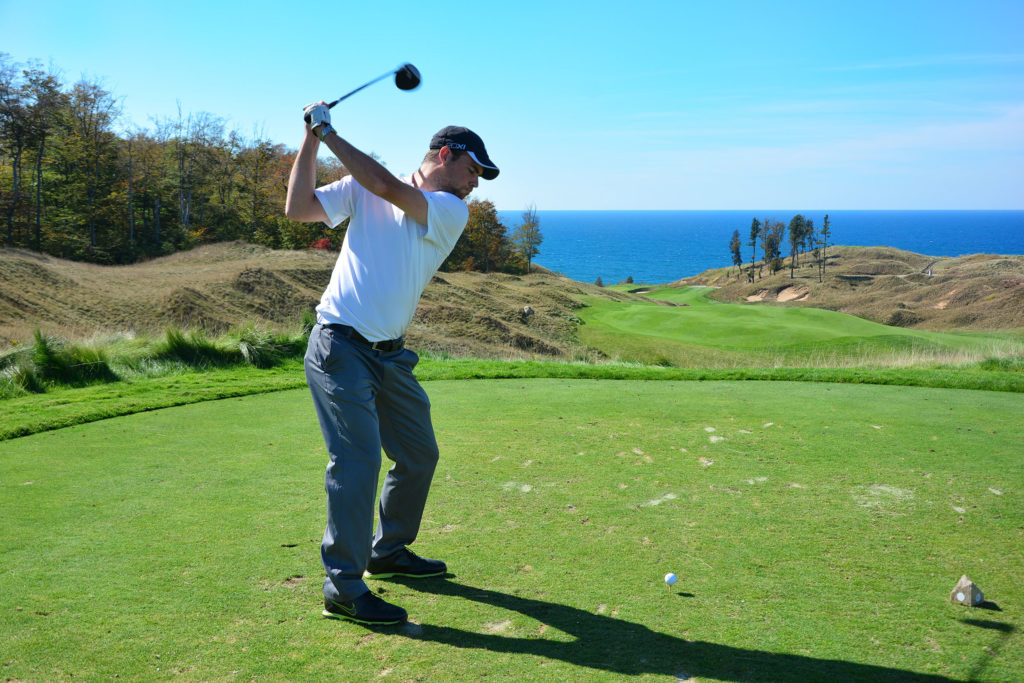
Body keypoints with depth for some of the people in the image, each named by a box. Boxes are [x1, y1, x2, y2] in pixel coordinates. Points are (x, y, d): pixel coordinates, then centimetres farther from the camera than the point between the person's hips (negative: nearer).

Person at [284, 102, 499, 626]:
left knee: (419, 454, 13)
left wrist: (329, 133, -10)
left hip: (390, 353, 5)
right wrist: (310, 140, -8)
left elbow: (387, 187, -13)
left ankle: (388, 550, 35)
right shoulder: (362, 190, 2)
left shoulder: (452, 212, 2)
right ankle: (343, 588, -6)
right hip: (340, 347, -5)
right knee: (357, 457, -15)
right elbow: (298, 208, -3)